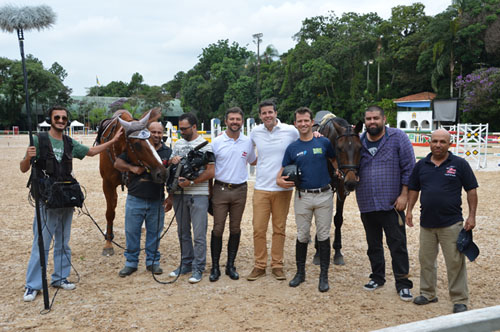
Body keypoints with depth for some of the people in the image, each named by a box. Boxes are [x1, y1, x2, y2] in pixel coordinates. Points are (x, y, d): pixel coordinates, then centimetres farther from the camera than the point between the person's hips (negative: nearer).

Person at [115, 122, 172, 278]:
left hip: (157, 201, 1)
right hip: (135, 199, -1)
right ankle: (131, 263, 20)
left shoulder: (168, 152, 4)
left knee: (154, 232, 10)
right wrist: (132, 168, -14)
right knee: (132, 231, 7)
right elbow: (117, 163, 3)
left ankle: (153, 261, 24)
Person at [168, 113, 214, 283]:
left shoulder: (205, 145, -4)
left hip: (198, 194, -6)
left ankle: (198, 268, 6)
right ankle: (186, 264, 27)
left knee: (199, 234, -3)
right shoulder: (178, 144, 14)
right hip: (179, 194, 6)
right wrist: (172, 161, -4)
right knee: (183, 232, 14)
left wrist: (191, 181, -20)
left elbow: (210, 172, -11)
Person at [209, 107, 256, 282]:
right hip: (220, 189, -2)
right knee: (218, 229, -1)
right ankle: (215, 267, 11)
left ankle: (230, 265, 21)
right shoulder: (217, 142, -2)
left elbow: (253, 161, 22)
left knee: (235, 229, 9)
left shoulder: (248, 142, 5)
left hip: (240, 190, 2)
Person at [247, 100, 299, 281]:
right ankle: (259, 266, 16)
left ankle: (277, 266, 21)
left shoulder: (291, 131, -3)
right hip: (261, 188, 1)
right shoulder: (255, 132, 4)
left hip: (283, 188, -1)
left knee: (279, 229, 8)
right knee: (258, 229, 2)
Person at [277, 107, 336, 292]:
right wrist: (280, 180, -14)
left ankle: (324, 276, 15)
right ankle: (300, 273, 23)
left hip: (324, 195, -1)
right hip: (302, 196, 1)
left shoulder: (324, 143, 2)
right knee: (302, 236, 8)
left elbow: (335, 161, 15)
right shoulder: (292, 148, 4)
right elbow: (283, 171, 7)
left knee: (323, 236, 5)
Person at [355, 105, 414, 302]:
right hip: (366, 204, 4)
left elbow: (409, 168, -6)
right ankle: (377, 277, 31)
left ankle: (403, 284, 11)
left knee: (398, 245, 0)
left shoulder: (398, 138, -4)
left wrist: (404, 195, -11)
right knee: (373, 244, 16)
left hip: (391, 204, -4)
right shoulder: (359, 142, 7)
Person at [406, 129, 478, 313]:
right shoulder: (421, 165, 7)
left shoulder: (460, 164, -3)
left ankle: (460, 300, 14)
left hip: (451, 223, -4)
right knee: (426, 260, 13)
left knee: (455, 262, 2)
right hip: (427, 222, 4)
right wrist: (409, 210, 5)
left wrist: (472, 216, -6)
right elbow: (413, 189, 14)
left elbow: (471, 190, -1)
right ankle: (428, 293, 29)